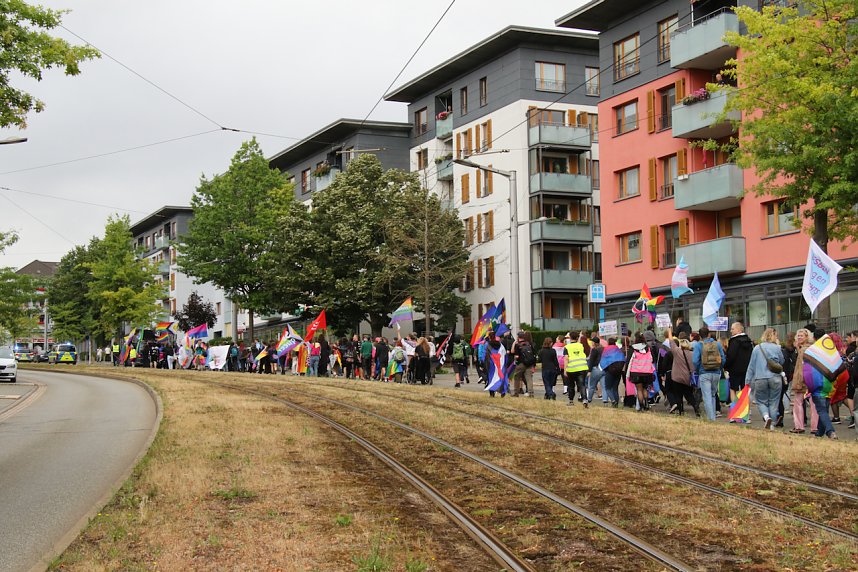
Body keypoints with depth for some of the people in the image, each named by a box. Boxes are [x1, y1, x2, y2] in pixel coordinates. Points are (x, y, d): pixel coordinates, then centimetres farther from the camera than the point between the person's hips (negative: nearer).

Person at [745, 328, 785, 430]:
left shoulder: (757, 348, 1)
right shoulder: (777, 348, -2)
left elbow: (751, 366, 5)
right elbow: (782, 361, 14)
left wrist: (748, 380, 11)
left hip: (760, 379, 0)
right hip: (775, 378, 0)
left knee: (761, 401, 10)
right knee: (773, 402, 9)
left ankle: (766, 416, -15)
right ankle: (772, 424, 8)